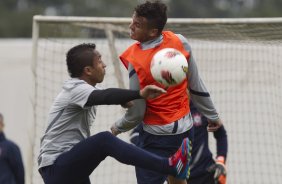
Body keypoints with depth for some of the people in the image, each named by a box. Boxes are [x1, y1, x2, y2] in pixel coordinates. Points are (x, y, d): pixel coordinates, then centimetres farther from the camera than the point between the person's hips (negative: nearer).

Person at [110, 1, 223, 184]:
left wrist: (117, 128, 6)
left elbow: (136, 112, -13)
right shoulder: (180, 41, -8)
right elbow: (197, 86, 2)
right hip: (185, 128, 7)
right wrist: (213, 115, 15)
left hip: (158, 136, -7)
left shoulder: (136, 61, -22)